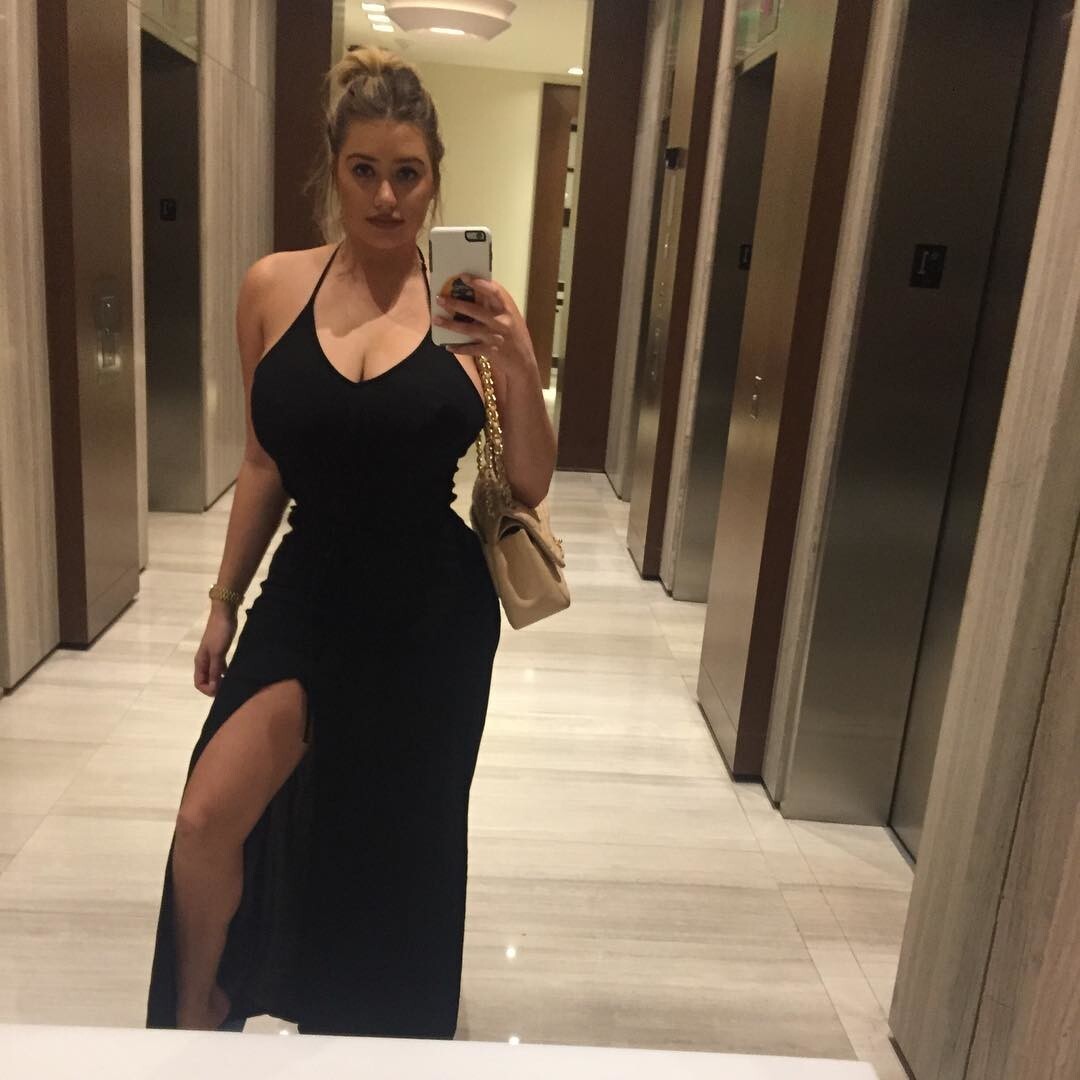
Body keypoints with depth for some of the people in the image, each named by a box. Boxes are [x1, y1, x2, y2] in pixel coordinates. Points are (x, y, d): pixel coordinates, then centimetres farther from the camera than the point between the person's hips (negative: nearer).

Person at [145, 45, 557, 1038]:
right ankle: (194, 1015, 27)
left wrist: (520, 362, -21)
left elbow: (530, 486, -5)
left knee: (397, 846, 14)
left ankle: (386, 1031, 45)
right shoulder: (273, 288, -2)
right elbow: (265, 464, 7)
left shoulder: (473, 306, -7)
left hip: (434, 612, -1)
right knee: (207, 819, -7)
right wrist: (225, 602, 10)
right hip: (309, 592, 2)